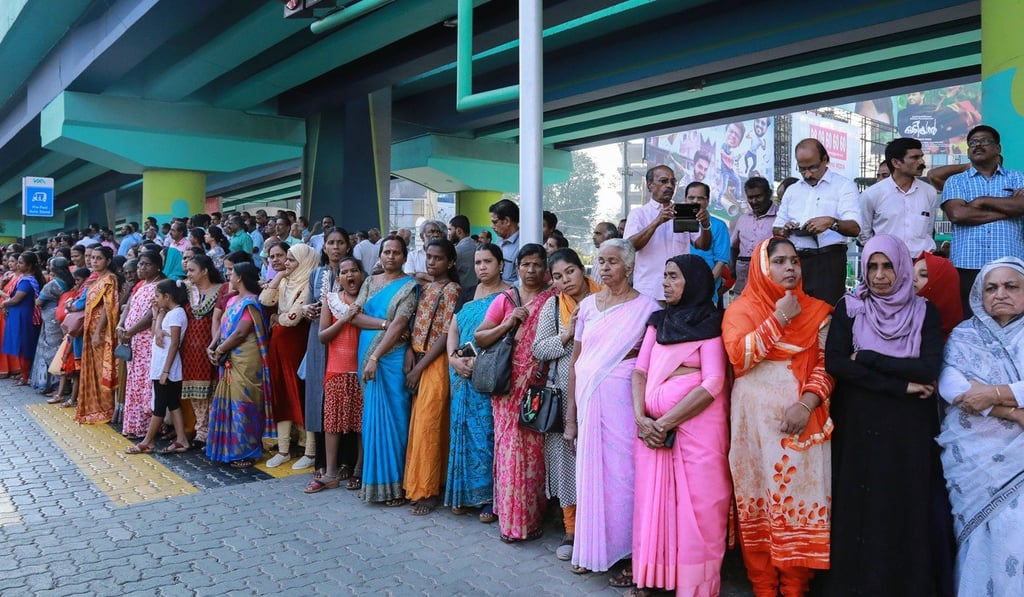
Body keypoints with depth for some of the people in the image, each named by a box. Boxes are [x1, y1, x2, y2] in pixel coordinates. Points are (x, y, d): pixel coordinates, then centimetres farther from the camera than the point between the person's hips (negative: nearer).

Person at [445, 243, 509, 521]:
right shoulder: (467, 294, 16)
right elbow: (453, 330, 13)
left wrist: (480, 360, -20)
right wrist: (453, 358, -5)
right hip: (462, 374, 6)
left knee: (487, 432, -4)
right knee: (463, 431, 8)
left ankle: (490, 498, 5)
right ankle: (464, 493, 19)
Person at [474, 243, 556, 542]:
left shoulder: (553, 298, 4)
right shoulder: (505, 300, 6)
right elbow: (478, 338, 4)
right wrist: (508, 323, -7)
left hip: (539, 386, 0)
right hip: (509, 385, 1)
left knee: (535, 449, 2)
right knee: (510, 447, 1)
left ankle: (532, 517, 15)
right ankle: (511, 517, 13)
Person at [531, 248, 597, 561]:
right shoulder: (552, 306, 5)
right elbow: (538, 349, 2)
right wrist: (566, 336, -10)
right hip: (564, 395, 2)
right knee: (567, 454, 5)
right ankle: (572, 530, 18)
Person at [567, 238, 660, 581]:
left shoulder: (645, 306, -2)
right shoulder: (588, 305, 9)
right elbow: (576, 362, 10)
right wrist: (571, 415, 8)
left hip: (623, 400, -4)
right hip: (588, 399, 4)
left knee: (622, 474, 0)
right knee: (590, 472, 9)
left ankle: (629, 556, 15)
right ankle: (593, 549, 25)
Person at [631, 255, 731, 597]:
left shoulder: (709, 323, -3)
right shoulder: (658, 321, 14)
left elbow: (713, 384, -12)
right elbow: (640, 371, 10)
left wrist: (665, 423, -13)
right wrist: (641, 418, -7)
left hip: (695, 424, -5)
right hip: (653, 426, 5)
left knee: (695, 504, -1)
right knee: (652, 500, 8)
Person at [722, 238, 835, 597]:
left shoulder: (817, 311, 7)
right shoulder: (740, 308, 4)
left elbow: (828, 364, 1)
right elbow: (739, 357, -11)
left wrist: (807, 403, -14)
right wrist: (778, 318, -12)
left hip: (801, 416, 1)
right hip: (755, 418, 0)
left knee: (798, 497, 0)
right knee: (759, 499, 4)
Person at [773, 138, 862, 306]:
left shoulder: (844, 185, 2)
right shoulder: (792, 190, 18)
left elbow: (855, 228, -9)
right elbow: (776, 229, 20)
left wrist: (832, 222, -29)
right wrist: (784, 231, -3)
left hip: (828, 260, -4)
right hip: (795, 260, 5)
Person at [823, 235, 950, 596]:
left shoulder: (924, 312, 3)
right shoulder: (849, 308, 1)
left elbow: (930, 369, -11)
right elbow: (834, 363, -12)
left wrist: (866, 358, -13)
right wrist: (902, 385, -15)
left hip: (909, 429, 1)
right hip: (859, 426, 0)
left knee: (906, 511, 5)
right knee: (859, 509, 4)